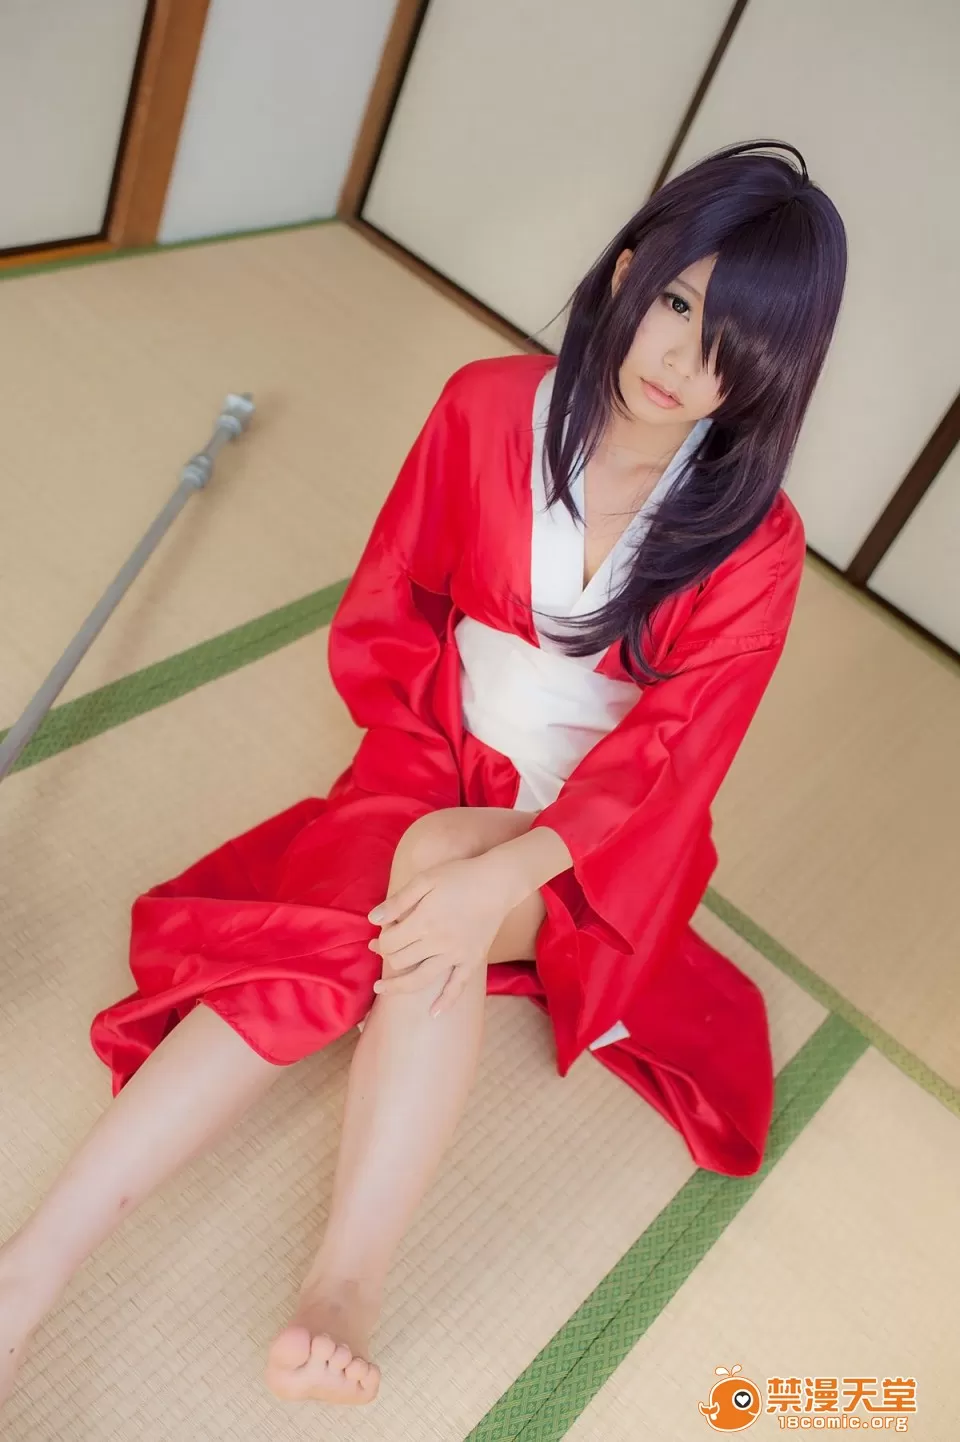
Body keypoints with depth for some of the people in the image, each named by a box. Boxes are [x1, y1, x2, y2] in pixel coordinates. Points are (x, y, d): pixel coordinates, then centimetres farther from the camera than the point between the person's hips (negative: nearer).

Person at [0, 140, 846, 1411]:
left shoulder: (752, 546, -11)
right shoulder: (488, 409, -7)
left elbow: (664, 763, -16)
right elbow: (380, 624, -2)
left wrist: (496, 871, -30)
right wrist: (435, 774, -13)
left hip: (594, 843, -1)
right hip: (439, 783, 1)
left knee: (435, 872, -33)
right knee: (310, 948, -26)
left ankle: (343, 1297, -32)